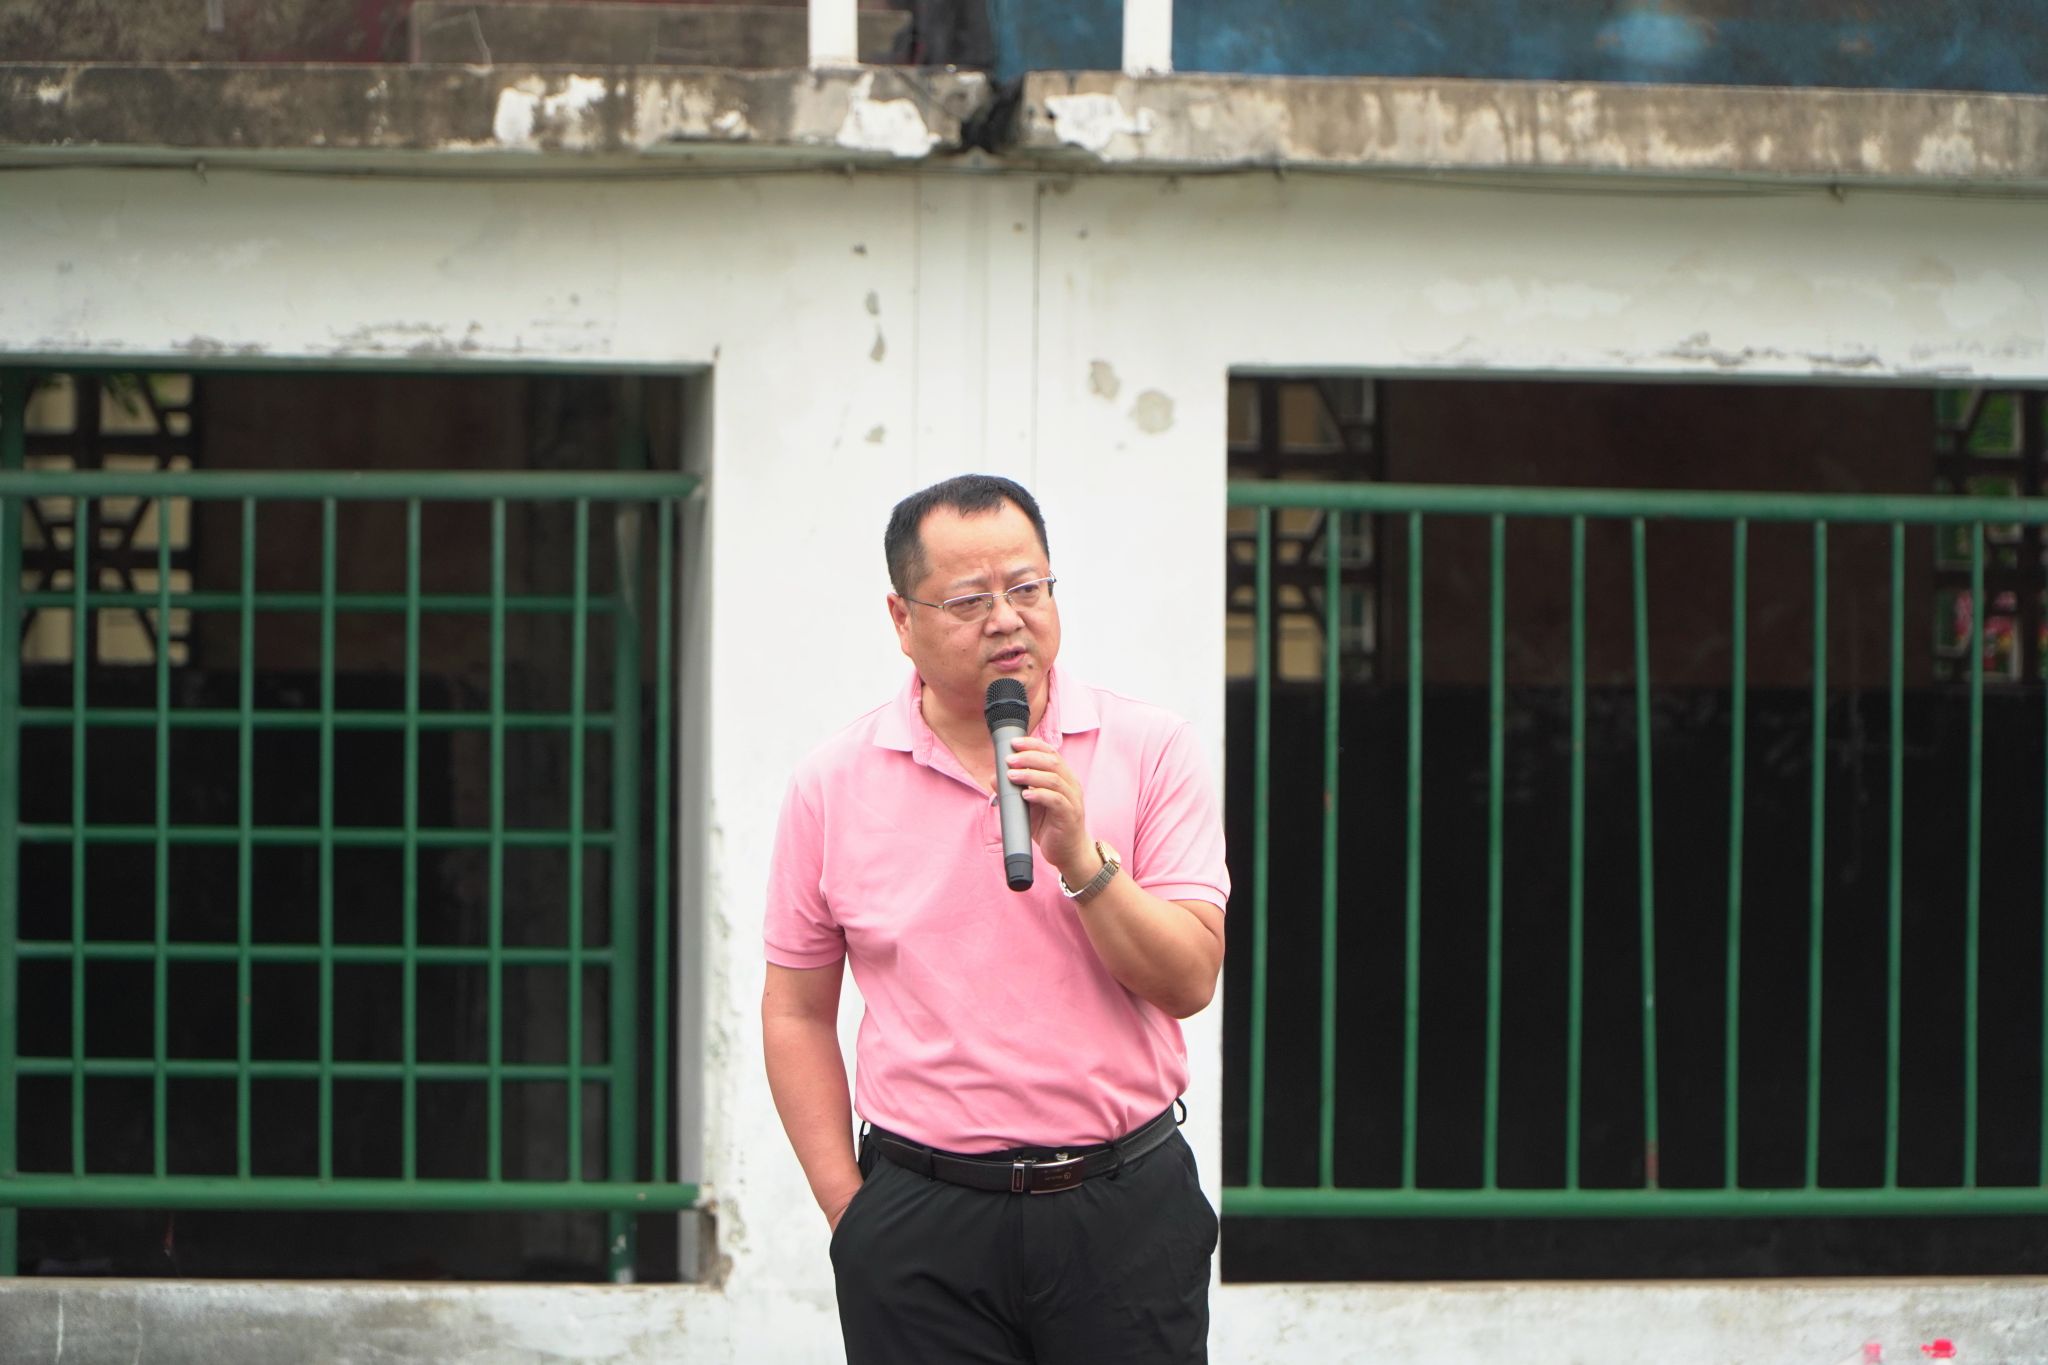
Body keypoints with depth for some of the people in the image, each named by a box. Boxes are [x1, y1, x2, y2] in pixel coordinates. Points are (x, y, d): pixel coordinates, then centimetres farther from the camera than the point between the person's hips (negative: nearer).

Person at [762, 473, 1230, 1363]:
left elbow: (1190, 980, -3)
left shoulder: (1150, 750, 2)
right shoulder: (834, 785, 3)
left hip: (1125, 1215, 0)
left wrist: (1081, 858, -16)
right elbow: (797, 1013, 8)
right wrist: (849, 1210, 2)